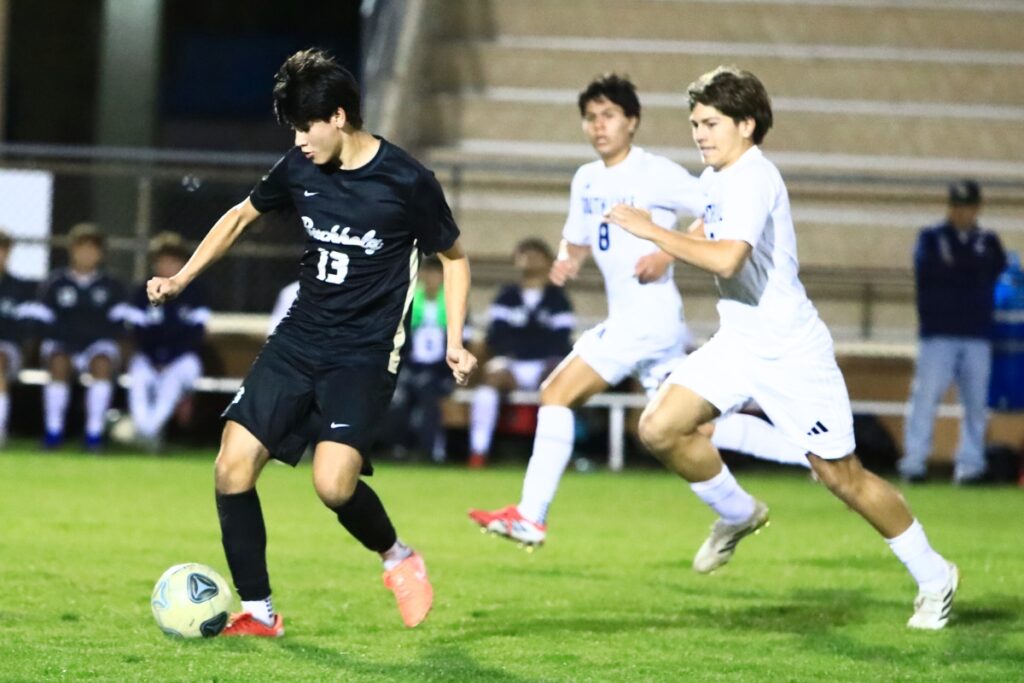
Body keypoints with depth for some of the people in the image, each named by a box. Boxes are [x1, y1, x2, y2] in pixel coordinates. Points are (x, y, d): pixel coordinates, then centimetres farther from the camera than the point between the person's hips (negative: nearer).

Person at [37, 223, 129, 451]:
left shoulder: (112, 287, 12)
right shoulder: (56, 285, 10)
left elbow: (117, 327, 7)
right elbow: (45, 323, 8)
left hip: (98, 346, 0)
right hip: (63, 345, 0)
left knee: (102, 363, -34)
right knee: (58, 363, -34)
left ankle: (94, 431, -33)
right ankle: (54, 430, -29)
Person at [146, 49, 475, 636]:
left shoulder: (406, 182, -12)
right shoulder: (300, 169, 1)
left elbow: (454, 258, 2)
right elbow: (242, 216, 20)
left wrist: (455, 340, -6)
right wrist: (183, 278, 13)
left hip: (366, 351, -5)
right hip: (298, 339, 5)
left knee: (333, 482, -24)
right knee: (233, 469, -6)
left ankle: (398, 558, 8)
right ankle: (258, 613, 7)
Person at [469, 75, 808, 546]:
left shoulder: (657, 174, -9)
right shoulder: (586, 180, 14)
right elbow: (576, 240, 25)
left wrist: (669, 254, -19)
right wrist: (568, 261, 1)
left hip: (650, 317, -9)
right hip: (627, 320, 9)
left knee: (558, 392, -13)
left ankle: (530, 516, -12)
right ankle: (811, 451, 20)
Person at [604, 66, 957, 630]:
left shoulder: (752, 179, -21)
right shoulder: (715, 178, 7)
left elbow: (727, 259, -36)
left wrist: (652, 231, -29)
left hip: (792, 353, -8)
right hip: (737, 344, 8)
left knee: (842, 477, -2)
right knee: (659, 428, -9)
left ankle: (934, 577, 14)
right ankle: (738, 514, 16)